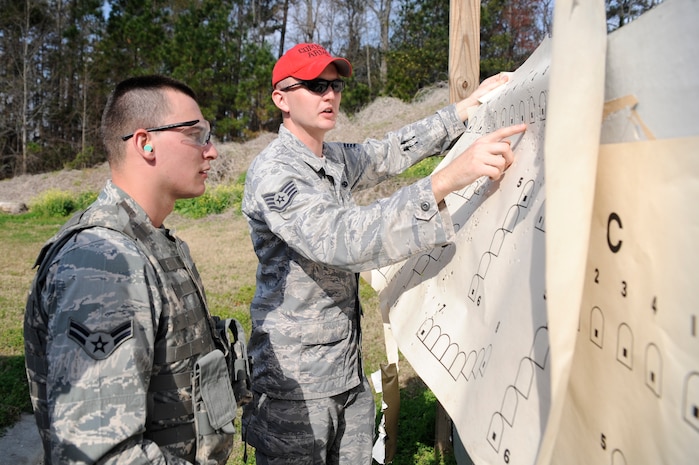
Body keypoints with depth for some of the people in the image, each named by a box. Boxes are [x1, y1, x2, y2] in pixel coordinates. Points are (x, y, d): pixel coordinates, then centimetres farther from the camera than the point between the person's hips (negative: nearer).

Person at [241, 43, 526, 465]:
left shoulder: (336, 159, 7)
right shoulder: (271, 172, -20)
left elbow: (393, 151, 21)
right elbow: (340, 239, -36)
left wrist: (468, 106, 16)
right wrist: (446, 181, -43)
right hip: (295, 381, -7)